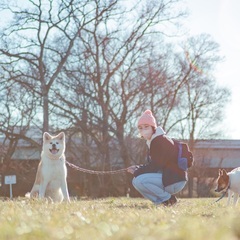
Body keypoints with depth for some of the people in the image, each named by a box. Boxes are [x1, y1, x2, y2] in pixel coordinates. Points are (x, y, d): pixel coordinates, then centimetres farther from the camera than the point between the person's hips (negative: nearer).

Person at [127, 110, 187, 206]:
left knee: (140, 180, -23)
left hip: (175, 181, -10)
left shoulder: (161, 140, -15)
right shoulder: (151, 142, 15)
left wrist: (137, 171, -11)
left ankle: (168, 198, -10)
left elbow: (156, 166, -19)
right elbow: (152, 165, 18)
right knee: (135, 181, 9)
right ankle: (162, 201, 4)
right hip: (165, 177, 10)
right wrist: (138, 168, 1)